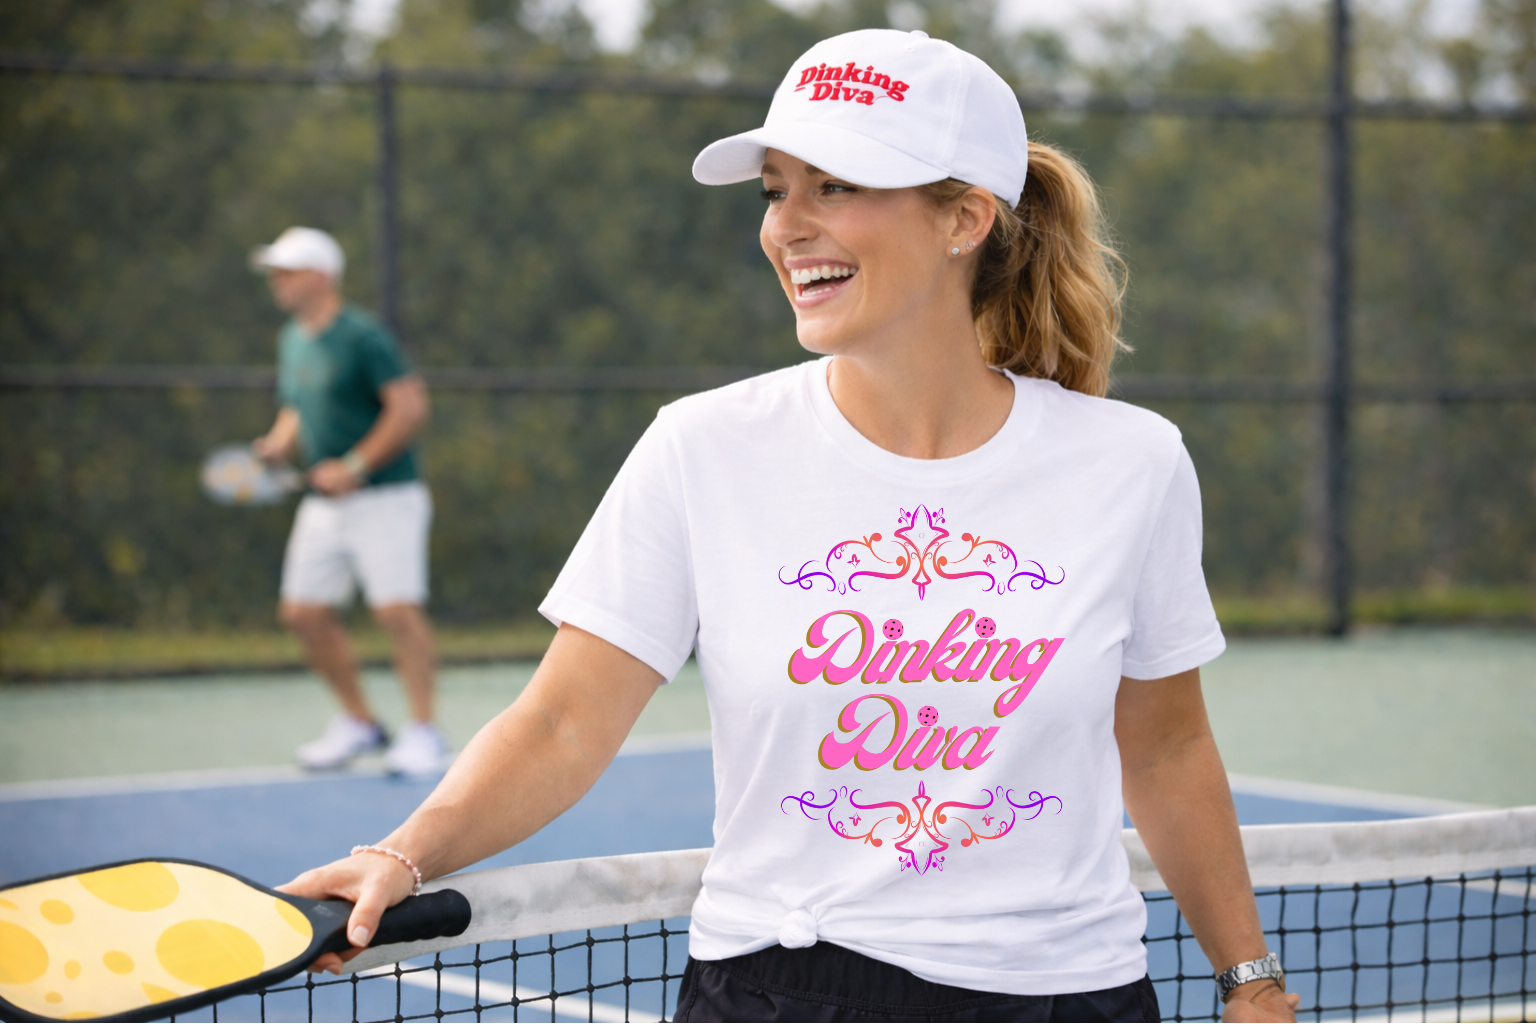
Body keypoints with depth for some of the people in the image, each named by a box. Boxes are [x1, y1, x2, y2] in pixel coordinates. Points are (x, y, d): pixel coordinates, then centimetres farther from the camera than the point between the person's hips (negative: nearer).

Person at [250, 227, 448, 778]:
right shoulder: (293, 340, 13)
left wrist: (355, 466, -20)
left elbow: (409, 407, -16)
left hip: (384, 498, -8)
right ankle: (358, 722, 18)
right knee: (303, 612, 5)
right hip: (324, 503, 8)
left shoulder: (363, 335, -12)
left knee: (397, 609, -14)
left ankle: (422, 730, -4)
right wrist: (279, 443, 3)